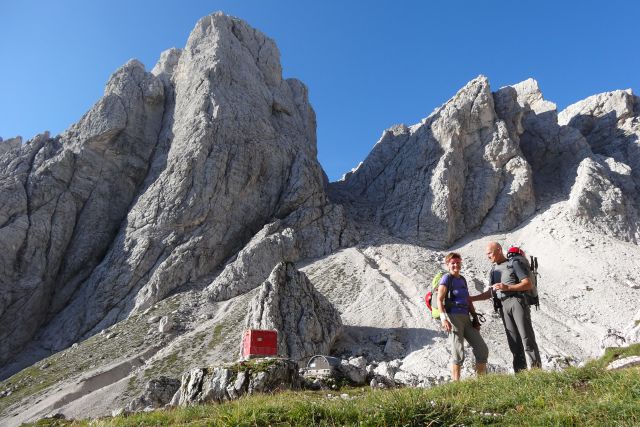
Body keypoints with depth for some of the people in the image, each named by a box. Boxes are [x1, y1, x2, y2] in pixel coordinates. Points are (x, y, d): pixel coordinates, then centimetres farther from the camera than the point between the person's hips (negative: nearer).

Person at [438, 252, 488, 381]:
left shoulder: (463, 280, 20)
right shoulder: (447, 278, -2)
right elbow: (440, 300, -11)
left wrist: (475, 319, 14)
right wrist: (443, 318, -23)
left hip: (466, 318, 7)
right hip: (453, 317, -7)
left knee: (482, 350, 6)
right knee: (458, 354, -6)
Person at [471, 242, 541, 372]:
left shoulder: (514, 264, 4)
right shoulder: (493, 271, 23)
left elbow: (528, 284, -4)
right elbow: (490, 293, 22)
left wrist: (507, 287, -14)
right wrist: (470, 298, 13)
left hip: (517, 301, -6)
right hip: (503, 306, 6)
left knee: (527, 337, -10)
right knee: (514, 341, 3)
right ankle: (520, 373, 3)